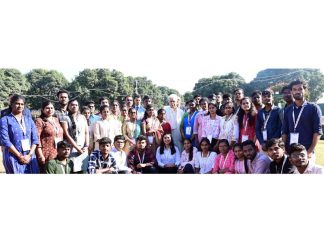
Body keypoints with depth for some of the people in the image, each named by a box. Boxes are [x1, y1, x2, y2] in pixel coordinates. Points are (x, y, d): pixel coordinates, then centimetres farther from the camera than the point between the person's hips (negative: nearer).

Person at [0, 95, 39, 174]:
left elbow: (35, 139, 7)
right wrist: (20, 156, -12)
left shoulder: (29, 119, 12)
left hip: (30, 157, 4)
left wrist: (29, 155, -6)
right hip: (13, 158, -3)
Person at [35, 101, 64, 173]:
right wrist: (40, 155, -15)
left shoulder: (56, 120, 16)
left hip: (59, 155, 6)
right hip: (47, 156, -6)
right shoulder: (39, 121, -2)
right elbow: (37, 139, -10)